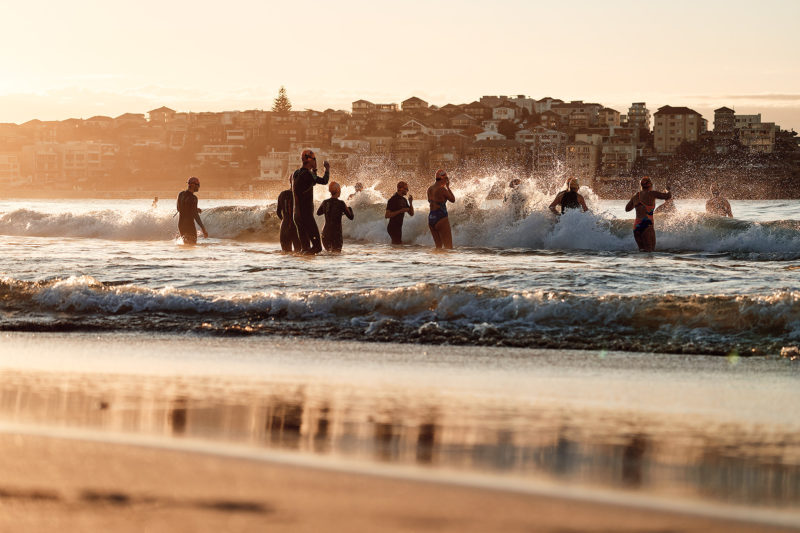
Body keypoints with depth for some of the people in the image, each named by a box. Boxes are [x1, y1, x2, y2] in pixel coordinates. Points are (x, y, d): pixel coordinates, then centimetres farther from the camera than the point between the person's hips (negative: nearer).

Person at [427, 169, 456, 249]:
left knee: (438, 246, 15)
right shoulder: (442, 189, -14)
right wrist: (448, 187, 8)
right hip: (441, 218, -8)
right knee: (448, 247, -6)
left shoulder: (430, 189, 7)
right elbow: (453, 199, -1)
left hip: (431, 218, 8)